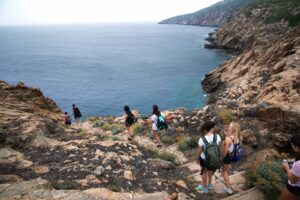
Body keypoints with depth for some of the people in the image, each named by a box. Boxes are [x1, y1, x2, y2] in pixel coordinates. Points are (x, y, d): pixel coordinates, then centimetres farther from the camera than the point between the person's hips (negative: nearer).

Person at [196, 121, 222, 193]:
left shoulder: (202, 139, -30)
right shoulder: (217, 137, -23)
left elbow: (199, 151, -17)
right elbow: (219, 147, -7)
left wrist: (197, 159, 2)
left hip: (204, 159, -3)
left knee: (204, 172, 24)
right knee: (210, 170, 32)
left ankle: (205, 187, 47)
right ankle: (209, 184, 54)